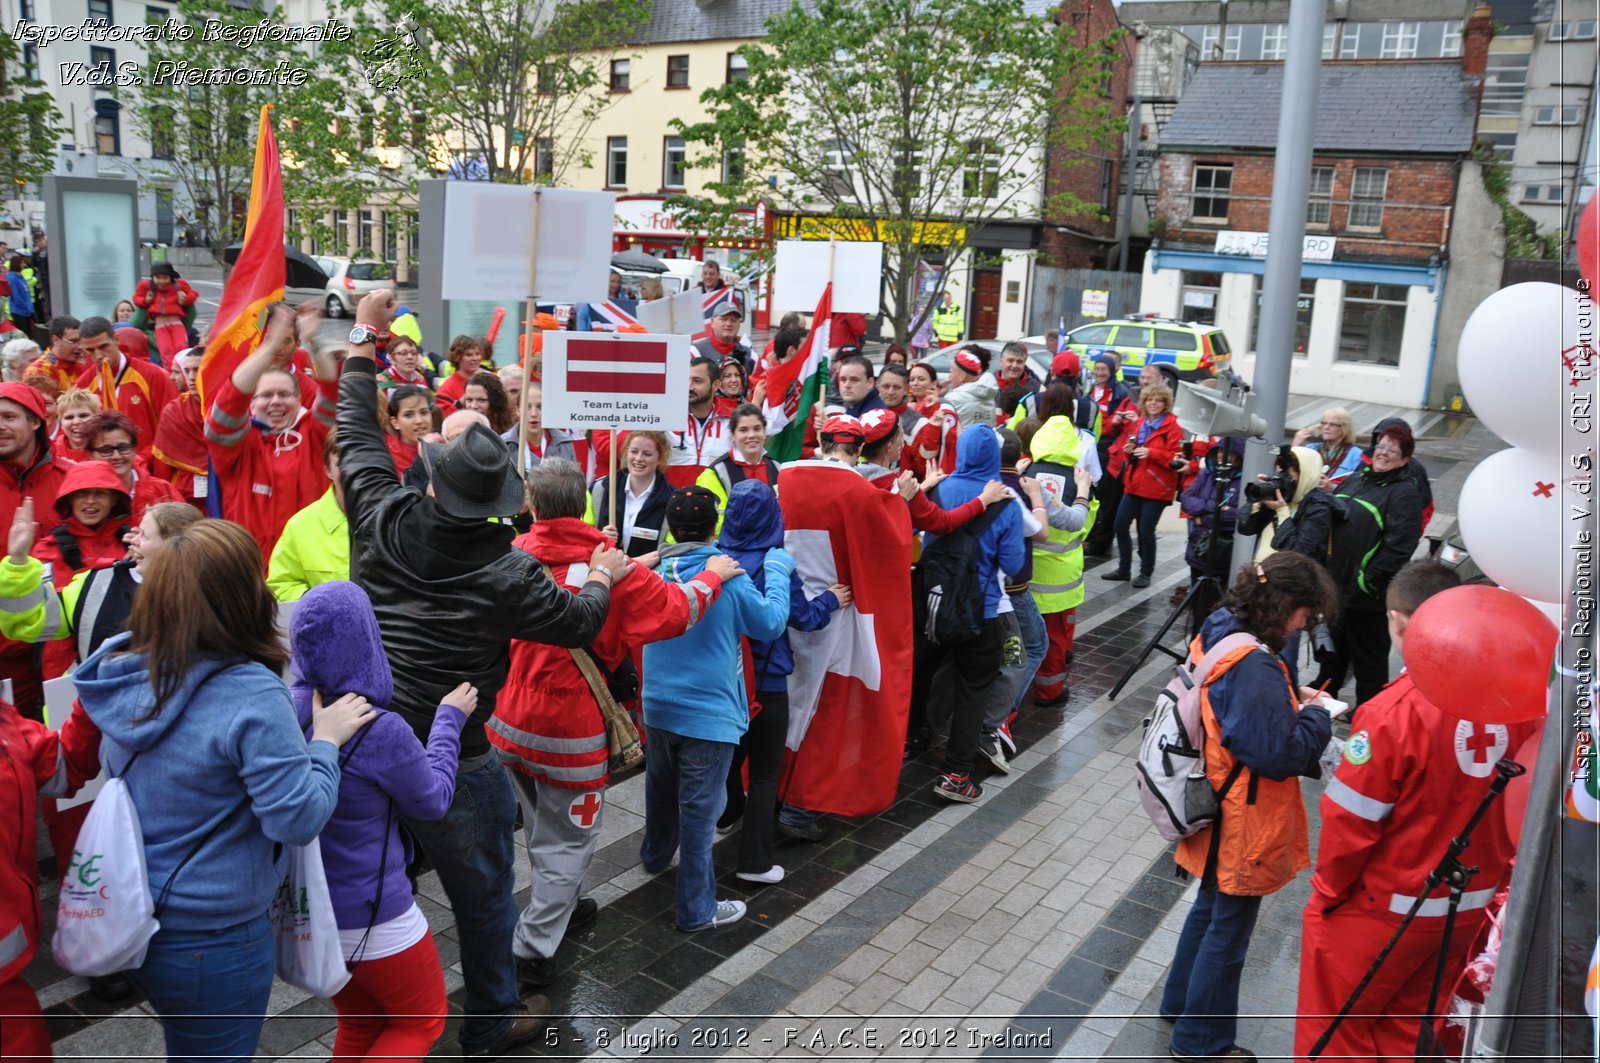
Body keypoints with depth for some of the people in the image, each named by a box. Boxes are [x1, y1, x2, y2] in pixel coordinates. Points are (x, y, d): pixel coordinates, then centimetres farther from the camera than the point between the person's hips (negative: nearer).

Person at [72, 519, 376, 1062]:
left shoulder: (123, 672, -5)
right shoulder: (250, 695, -27)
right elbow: (298, 819, -25)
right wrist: (326, 739, -12)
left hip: (129, 917, 7)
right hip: (213, 940, -7)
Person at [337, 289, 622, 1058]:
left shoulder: (381, 518, -8)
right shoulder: (506, 572, -19)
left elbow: (356, 432, 7)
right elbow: (578, 624, -4)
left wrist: (364, 339, 18)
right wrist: (602, 579, 17)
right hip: (448, 762, -5)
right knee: (483, 895, 15)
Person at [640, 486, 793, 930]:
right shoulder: (727, 576, -16)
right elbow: (770, 623, -9)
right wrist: (777, 572, 2)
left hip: (658, 708, 6)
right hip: (708, 714, -6)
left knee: (661, 790, 27)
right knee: (699, 809, 2)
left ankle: (656, 856, 52)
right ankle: (696, 909, 11)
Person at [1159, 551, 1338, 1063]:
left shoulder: (1219, 633, -2)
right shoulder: (1255, 666, -32)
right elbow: (1282, 754, -29)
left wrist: (1292, 699, 1)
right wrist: (1316, 715, -13)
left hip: (1219, 811, 9)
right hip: (1244, 825, -9)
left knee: (1210, 908, 27)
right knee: (1228, 932, 10)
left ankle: (1182, 1002, 46)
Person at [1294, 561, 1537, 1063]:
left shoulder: (1392, 712, -28)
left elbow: (1350, 821, -20)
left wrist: (1328, 890, -2)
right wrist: (1500, 878, 17)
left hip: (1384, 910, -6)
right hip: (1472, 907, 6)